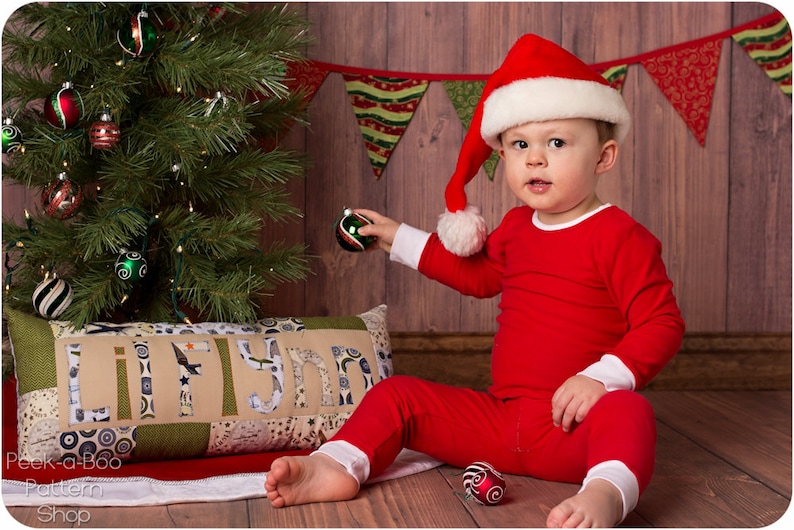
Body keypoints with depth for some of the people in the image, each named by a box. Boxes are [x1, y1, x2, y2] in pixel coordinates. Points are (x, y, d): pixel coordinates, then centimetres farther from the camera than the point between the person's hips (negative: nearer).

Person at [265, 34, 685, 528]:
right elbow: (478, 274, 33)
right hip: (498, 420, 7)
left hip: (572, 428, -7)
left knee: (627, 412, -40)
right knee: (396, 394, 0)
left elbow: (663, 324, -13)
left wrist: (600, 378, -27)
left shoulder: (619, 236, -10)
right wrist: (399, 238, 33)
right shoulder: (516, 227, 13)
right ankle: (338, 466, -18)